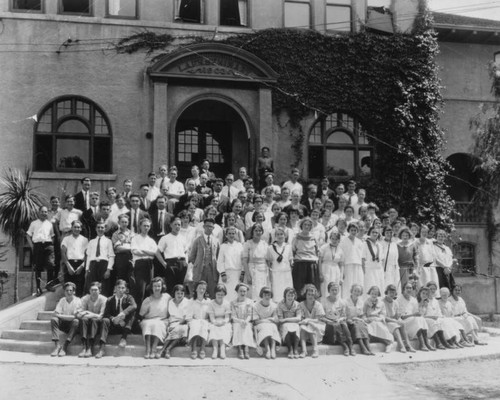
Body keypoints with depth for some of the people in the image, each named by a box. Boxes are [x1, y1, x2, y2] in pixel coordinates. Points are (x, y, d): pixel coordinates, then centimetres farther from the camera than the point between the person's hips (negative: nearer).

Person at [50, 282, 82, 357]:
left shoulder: (77, 301, -8)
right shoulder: (62, 300, 3)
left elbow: (75, 316, -16)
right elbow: (56, 314, -8)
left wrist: (61, 315, -13)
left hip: (72, 325, -3)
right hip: (63, 324, 3)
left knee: (76, 321, -35)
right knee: (53, 319, -24)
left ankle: (64, 347, -33)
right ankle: (57, 345, -29)